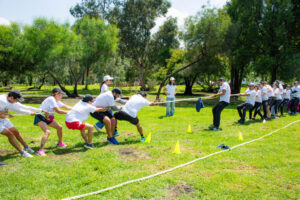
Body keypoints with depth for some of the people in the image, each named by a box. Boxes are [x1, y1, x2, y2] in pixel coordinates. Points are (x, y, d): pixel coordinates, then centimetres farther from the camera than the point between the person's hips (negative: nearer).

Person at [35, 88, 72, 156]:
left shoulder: (57, 101, 7)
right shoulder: (51, 99, -22)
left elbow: (66, 107, 17)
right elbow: (58, 111, -27)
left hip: (47, 118, 10)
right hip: (40, 118, -10)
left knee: (59, 127, 13)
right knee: (47, 132, -28)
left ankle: (60, 143, 34)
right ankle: (41, 150, -31)